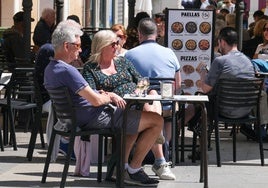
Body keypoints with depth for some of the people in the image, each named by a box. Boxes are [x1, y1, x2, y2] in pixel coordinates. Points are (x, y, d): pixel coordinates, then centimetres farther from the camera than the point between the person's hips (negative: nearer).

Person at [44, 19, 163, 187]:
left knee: (132, 117, 33)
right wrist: (107, 98, -6)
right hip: (96, 119, -11)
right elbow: (96, 100, -28)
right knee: (157, 121, -5)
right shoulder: (67, 71, -25)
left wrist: (101, 94, 4)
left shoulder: (50, 69, 8)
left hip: (81, 119, 11)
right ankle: (134, 170, 3)